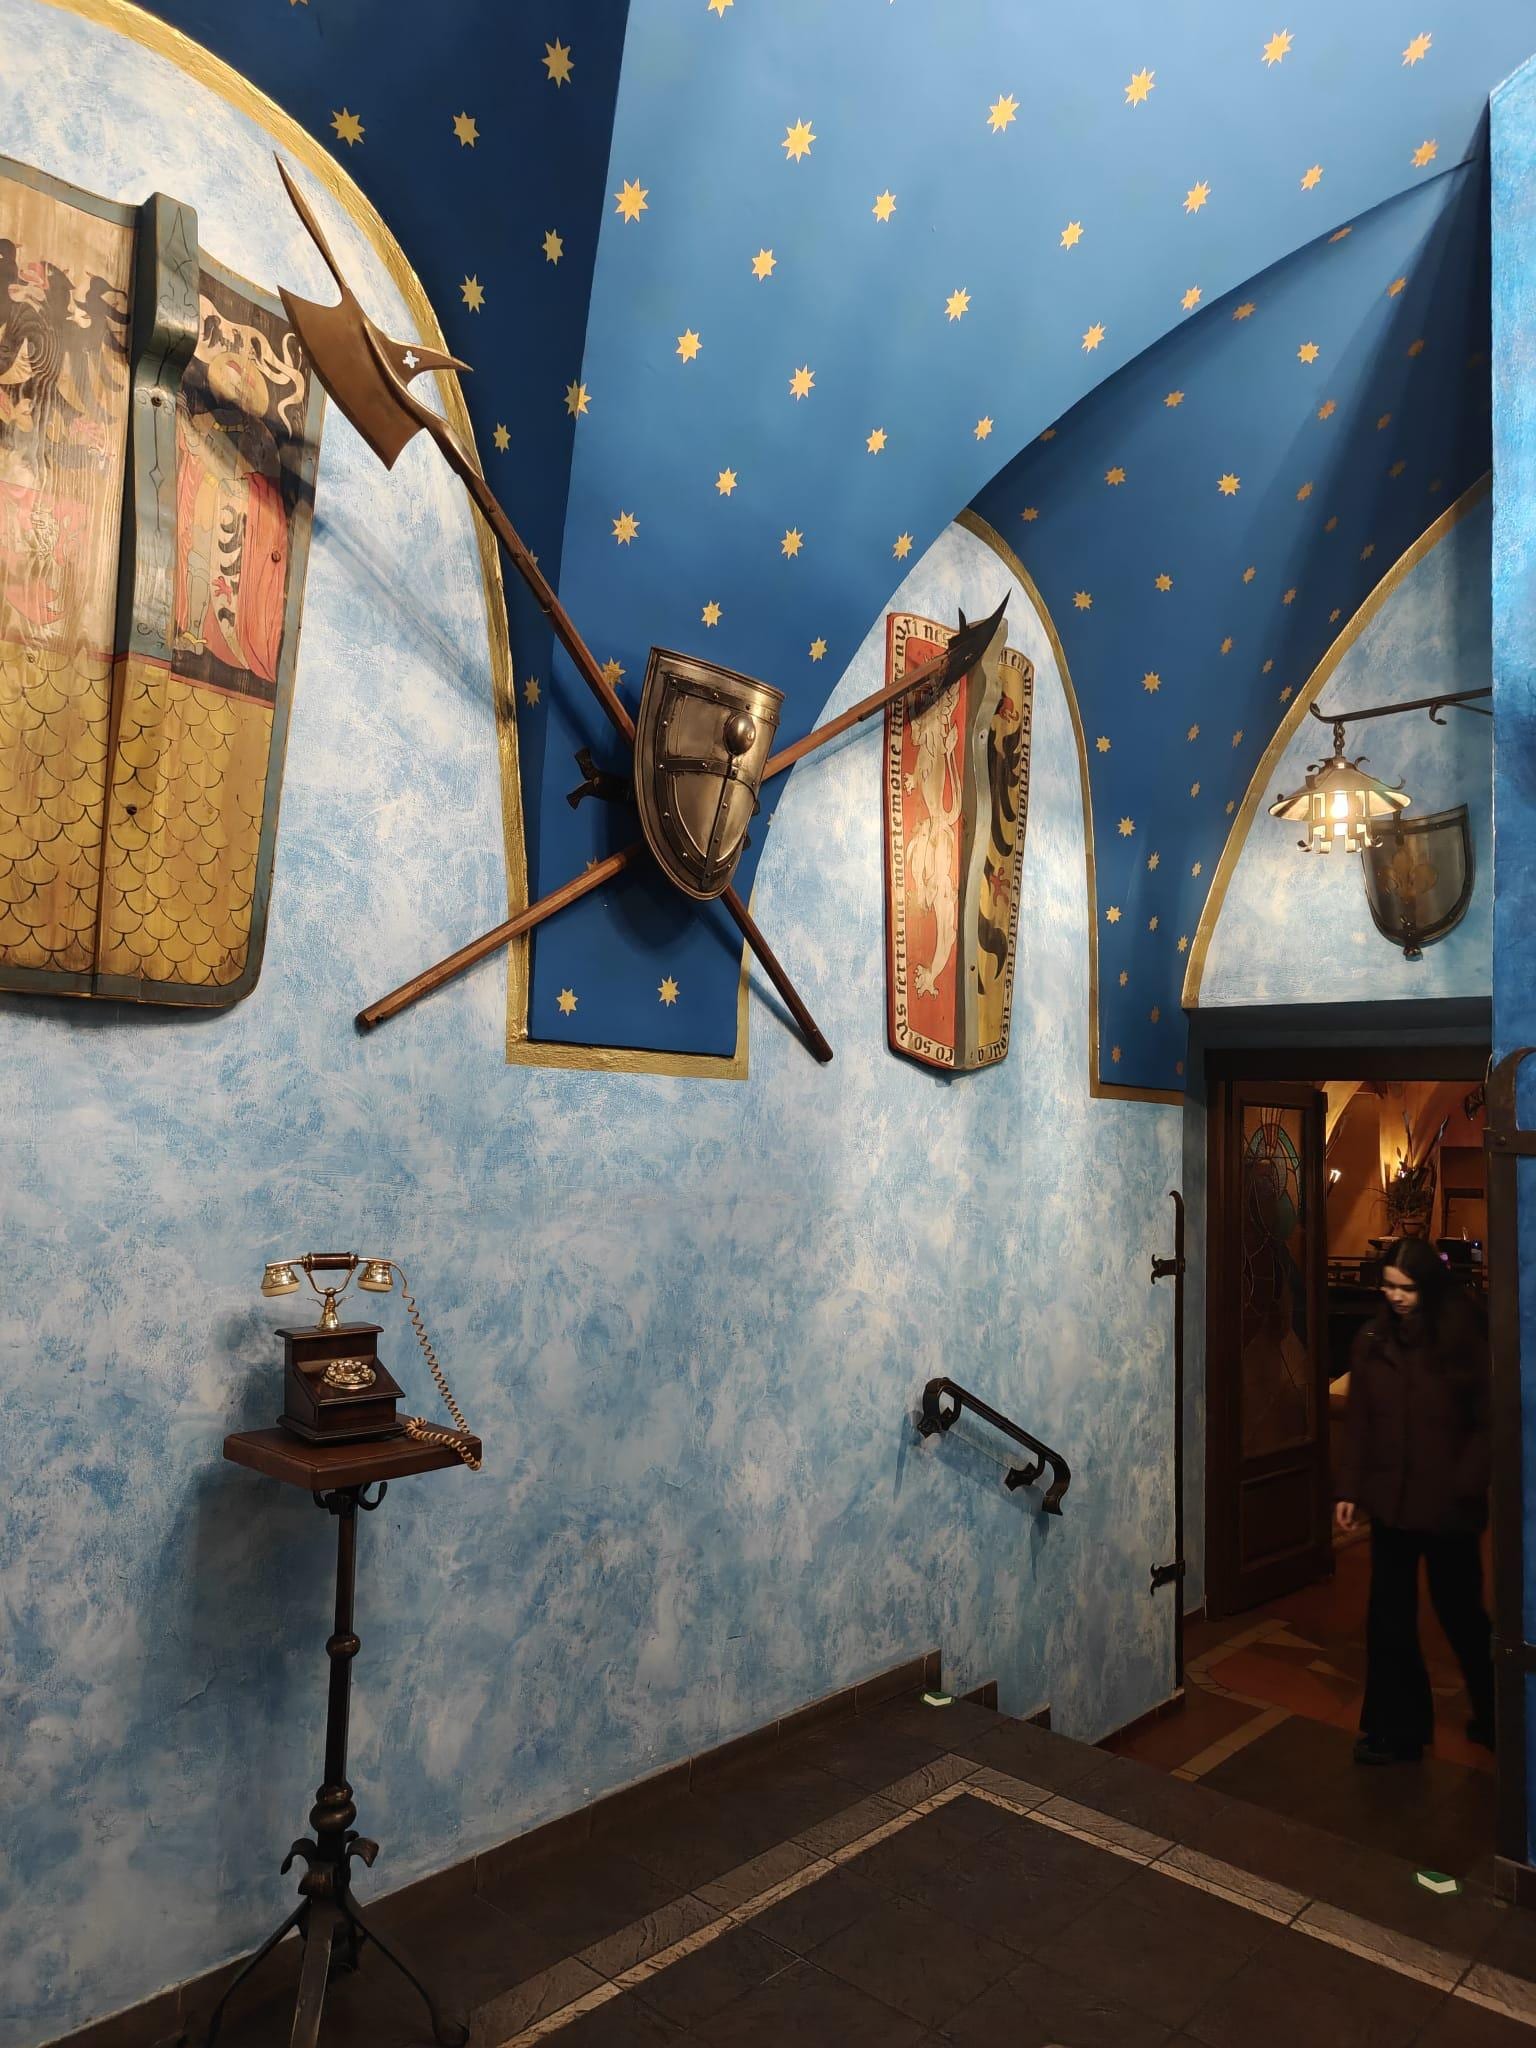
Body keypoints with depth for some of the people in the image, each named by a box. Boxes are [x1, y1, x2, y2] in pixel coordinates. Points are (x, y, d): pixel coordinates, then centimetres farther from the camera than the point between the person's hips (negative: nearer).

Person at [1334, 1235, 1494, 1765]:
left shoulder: (1467, 1339, -10)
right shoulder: (1372, 1340, 0)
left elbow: (1487, 1423, -7)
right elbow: (1358, 1421, 3)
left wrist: (1466, 1487, -14)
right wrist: (1347, 1489, 1)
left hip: (1448, 1507, -3)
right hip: (1391, 1502, 3)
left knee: (1461, 1614, 14)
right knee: (1389, 1621, 8)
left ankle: (1493, 1718, 38)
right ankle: (1396, 1731, 21)